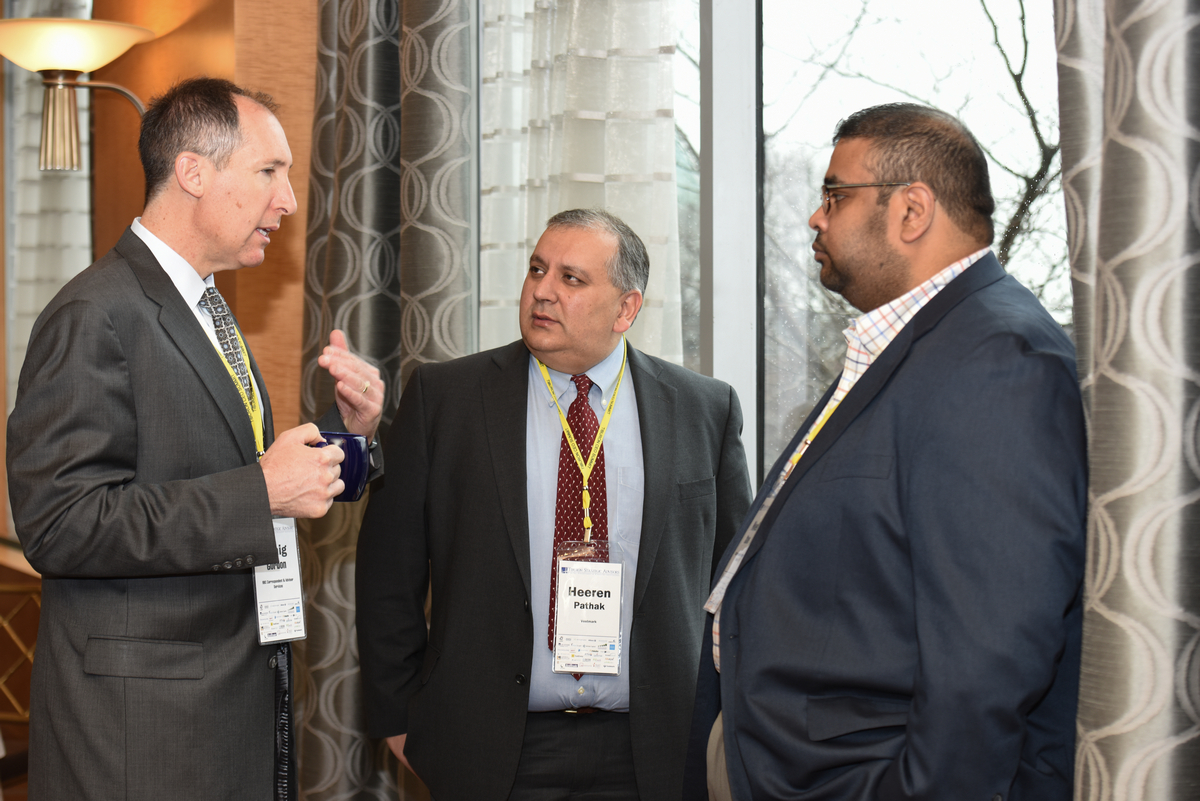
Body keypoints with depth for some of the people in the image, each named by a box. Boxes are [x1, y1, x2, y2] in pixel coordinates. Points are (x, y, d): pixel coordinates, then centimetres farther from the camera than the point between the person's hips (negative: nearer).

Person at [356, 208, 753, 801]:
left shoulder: (705, 410, 3)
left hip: (651, 753, 1)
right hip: (494, 751, -1)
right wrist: (397, 716, -1)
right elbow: (389, 570, 1)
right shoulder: (442, 397, -1)